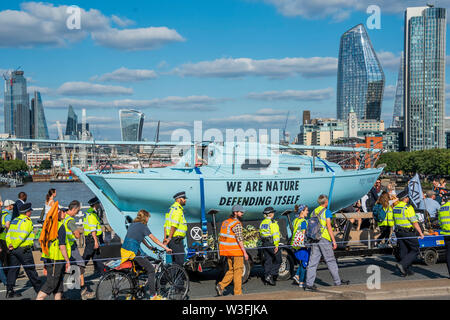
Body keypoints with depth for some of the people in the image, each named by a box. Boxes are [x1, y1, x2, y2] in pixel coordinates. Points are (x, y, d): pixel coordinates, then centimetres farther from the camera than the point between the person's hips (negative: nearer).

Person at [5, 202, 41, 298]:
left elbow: (8, 235, 10)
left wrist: (9, 245, 3)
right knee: (30, 270, 2)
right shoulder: (27, 221, -11)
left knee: (13, 269, 8)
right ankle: (38, 288, 12)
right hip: (23, 249, -7)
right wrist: (14, 246, -13)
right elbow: (22, 236, -20)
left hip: (13, 250, 7)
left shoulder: (14, 220, 14)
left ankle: (9, 290, 5)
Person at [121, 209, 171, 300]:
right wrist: (166, 248, -6)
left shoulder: (132, 225, 19)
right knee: (151, 269, -3)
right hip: (133, 252, -9)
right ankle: (153, 295, -6)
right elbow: (154, 239, -7)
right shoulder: (143, 226, -5)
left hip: (124, 251, 9)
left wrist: (149, 246, 31)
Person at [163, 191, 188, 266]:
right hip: (176, 239, -10)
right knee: (179, 261, -9)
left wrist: (165, 237, 18)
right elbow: (174, 225, -20)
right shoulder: (177, 209, -13)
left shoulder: (172, 208, 19)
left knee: (175, 260, 14)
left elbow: (166, 225, 19)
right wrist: (169, 238, -21)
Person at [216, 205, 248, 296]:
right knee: (238, 271, 0)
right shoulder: (237, 224, -13)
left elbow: (222, 237, 18)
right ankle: (237, 293, 3)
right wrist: (245, 252, -19)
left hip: (227, 251, 8)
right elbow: (240, 239, -20)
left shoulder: (226, 222, 14)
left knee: (231, 270, 16)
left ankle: (221, 285, 2)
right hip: (235, 251, -8)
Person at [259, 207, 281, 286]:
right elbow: (275, 234, -19)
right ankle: (270, 275, -8)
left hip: (264, 244, 8)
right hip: (271, 243, -8)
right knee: (278, 260, 3)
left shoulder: (262, 223, 13)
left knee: (267, 261, 12)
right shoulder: (272, 223, -12)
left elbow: (260, 234, 18)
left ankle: (266, 279, 12)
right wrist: (276, 245, -22)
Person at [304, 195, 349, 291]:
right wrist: (334, 241, -10)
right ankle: (337, 281, 17)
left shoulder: (313, 212, 15)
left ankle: (309, 284, -3)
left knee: (313, 262, 2)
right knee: (331, 261, 7)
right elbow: (329, 227, -11)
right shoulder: (326, 212, -4)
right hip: (324, 239, -5)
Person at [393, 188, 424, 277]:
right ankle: (402, 264, -11)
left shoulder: (395, 208, 9)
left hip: (399, 232, 8)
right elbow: (414, 222, -17)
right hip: (409, 232, -8)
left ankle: (405, 271, 13)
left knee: (404, 251, 12)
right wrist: (420, 233, -12)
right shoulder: (408, 208, -16)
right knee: (415, 250, 2)